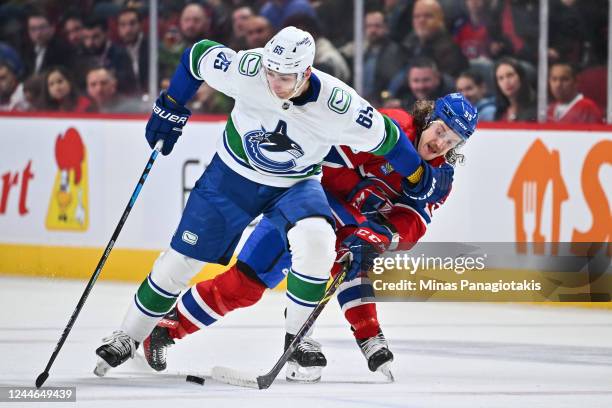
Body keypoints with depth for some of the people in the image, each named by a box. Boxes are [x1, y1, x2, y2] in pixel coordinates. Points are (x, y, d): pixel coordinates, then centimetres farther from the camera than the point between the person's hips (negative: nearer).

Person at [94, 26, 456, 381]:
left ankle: (297, 335, -11)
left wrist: (423, 178, -3)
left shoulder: (338, 106, -30)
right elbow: (198, 56, -9)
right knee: (183, 258, 2)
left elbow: (385, 137, -13)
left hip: (296, 184, -1)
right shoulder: (246, 70, -28)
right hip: (233, 175, 1)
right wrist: (169, 111, -3)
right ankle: (129, 337, 21)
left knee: (316, 242, -30)